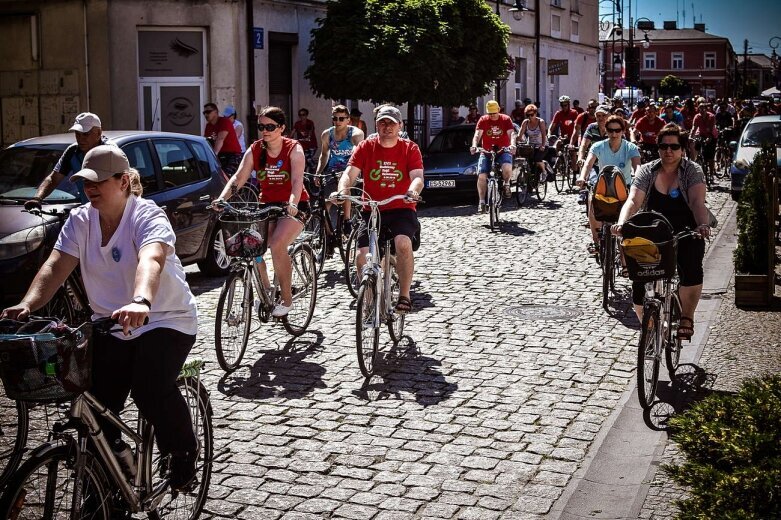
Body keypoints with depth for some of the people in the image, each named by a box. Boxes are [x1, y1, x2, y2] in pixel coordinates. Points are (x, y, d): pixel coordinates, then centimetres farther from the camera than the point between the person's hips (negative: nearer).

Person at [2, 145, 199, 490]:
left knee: (151, 391, -26)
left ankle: (184, 453, 3)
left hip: (165, 320, -5)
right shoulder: (80, 221, 1)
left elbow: (151, 260, -38)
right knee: (97, 402, -8)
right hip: (110, 325, 5)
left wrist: (140, 302, -59)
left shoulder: (148, 216, -17)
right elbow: (56, 267, -11)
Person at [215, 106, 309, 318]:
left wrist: (292, 204, -43)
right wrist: (221, 199, -27)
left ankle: (286, 298, -10)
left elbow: (297, 180, -25)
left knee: (277, 246, -26)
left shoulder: (293, 149, -10)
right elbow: (238, 177, -10)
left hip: (294, 206, -4)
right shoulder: (254, 150, 0)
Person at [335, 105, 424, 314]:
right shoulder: (365, 147, 4)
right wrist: (342, 190, -29)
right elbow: (350, 173, -7)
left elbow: (417, 176, -11)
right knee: (362, 256, -16)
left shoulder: (410, 148, 2)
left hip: (401, 210, -1)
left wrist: (413, 191, -34)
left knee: (403, 243, -31)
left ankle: (404, 295, -15)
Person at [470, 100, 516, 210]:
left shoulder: (506, 119, 0)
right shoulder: (483, 120, 1)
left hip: (503, 151, -1)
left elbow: (511, 133, -12)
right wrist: (474, 146, -30)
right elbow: (477, 135, -10)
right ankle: (482, 201, -2)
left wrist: (512, 145, -32)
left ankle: (506, 184, 1)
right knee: (481, 176, -13)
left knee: (507, 168, -32)